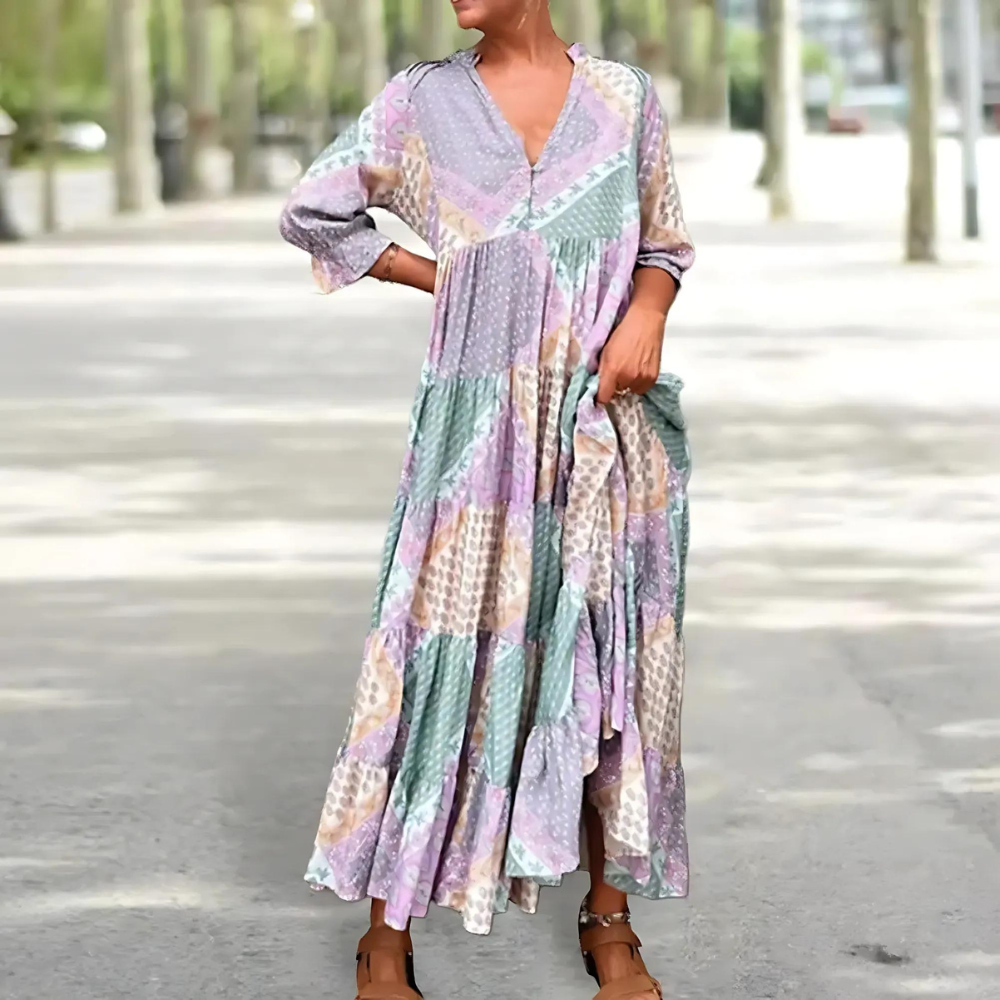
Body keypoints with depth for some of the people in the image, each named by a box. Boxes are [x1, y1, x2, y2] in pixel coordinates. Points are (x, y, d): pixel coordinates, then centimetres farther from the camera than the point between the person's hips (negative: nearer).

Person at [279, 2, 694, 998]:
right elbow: (312, 211, 9)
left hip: (606, 423, 2)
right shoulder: (425, 100, 3)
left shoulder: (624, 96, 6)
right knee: (445, 654, -2)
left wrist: (646, 316, -7)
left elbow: (664, 242, 14)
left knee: (613, 655, 5)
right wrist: (443, 280, 4)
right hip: (479, 421, -2)